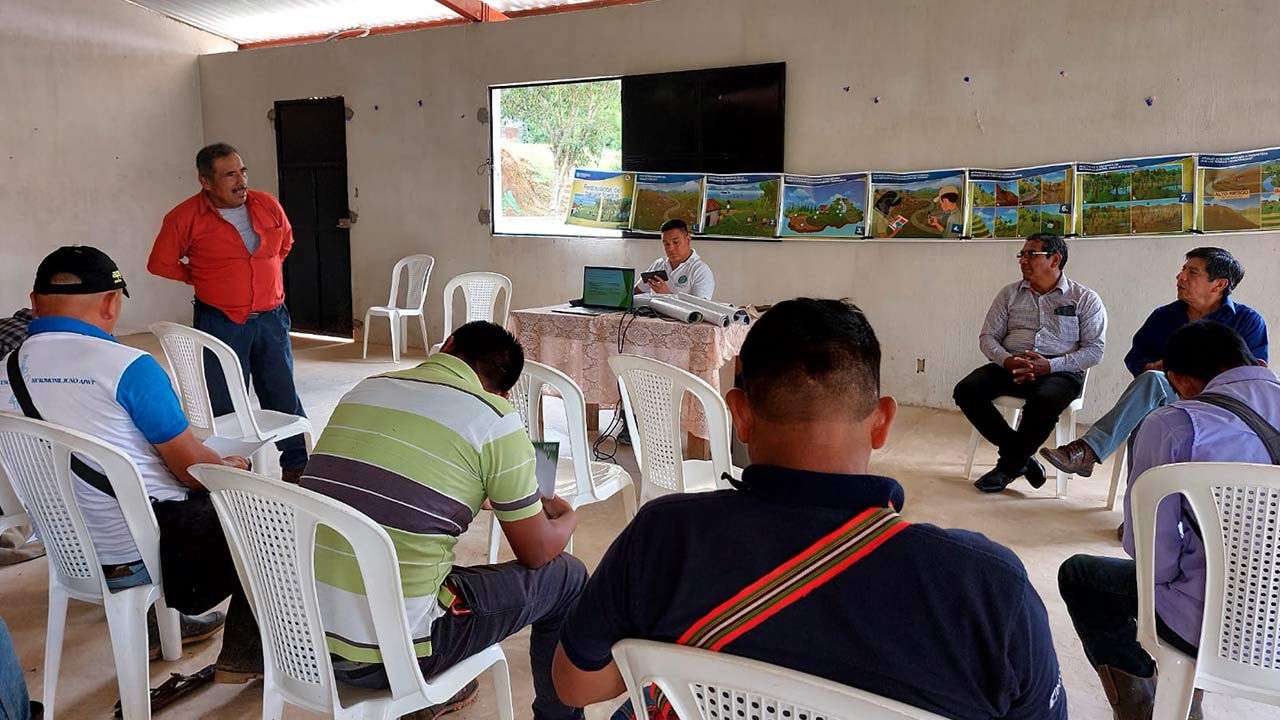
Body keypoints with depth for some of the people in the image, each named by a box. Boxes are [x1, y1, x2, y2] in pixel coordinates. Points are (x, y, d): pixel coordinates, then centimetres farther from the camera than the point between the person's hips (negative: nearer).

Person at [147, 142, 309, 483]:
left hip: (271, 317, 3)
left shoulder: (268, 205, 0)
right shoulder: (185, 217, -9)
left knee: (284, 396, 10)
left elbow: (285, 243, 20)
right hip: (220, 323, -3)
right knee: (225, 404, 4)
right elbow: (161, 263, 1)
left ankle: (297, 467, 22)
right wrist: (202, 279, 4)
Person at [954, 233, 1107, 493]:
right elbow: (988, 336, 11)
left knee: (1044, 401, -38)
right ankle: (1021, 457, -13)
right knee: (966, 390, -24)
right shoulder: (1010, 294, 17)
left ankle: (1009, 465, -15)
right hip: (1009, 366, 4)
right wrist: (1007, 360, -12)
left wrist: (1050, 365, -16)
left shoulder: (1085, 299, 7)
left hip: (1059, 371, -3)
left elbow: (1094, 350, -1)